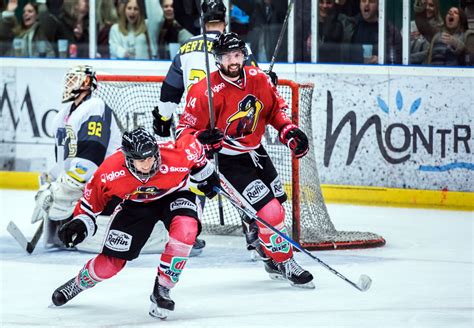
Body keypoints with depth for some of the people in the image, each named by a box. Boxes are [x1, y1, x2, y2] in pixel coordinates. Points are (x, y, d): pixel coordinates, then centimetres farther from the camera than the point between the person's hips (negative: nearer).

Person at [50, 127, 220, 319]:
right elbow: (93, 197, -11)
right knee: (110, 262, 1)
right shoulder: (110, 172, -32)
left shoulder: (177, 155, -37)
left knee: (185, 229, -35)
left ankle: (161, 291, -17)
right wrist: (81, 222, -19)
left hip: (174, 194, -1)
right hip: (136, 203, 1)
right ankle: (78, 284, 36)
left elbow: (194, 145, -12)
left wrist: (206, 174, 3)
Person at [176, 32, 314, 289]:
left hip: (255, 152, 7)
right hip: (228, 161, -7)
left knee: (277, 206, 16)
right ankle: (284, 264, 3)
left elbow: (275, 108, 11)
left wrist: (289, 131, -3)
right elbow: (185, 130, -18)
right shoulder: (205, 92, -24)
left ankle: (273, 264, 39)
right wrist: (202, 141, -37)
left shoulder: (258, 79, -6)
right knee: (270, 212, -15)